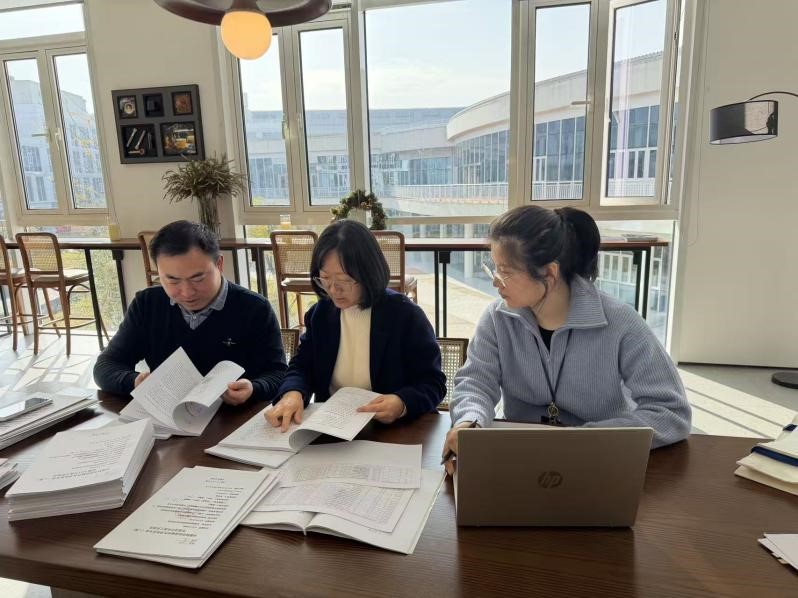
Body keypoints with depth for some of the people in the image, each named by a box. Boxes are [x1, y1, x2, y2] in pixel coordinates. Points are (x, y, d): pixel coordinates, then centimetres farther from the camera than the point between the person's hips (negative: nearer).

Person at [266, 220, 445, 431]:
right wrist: (293, 393, -17)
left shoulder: (405, 315, -12)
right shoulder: (319, 314, 3)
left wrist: (402, 404, -29)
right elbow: (302, 367, 6)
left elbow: (433, 384, -9)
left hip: (391, 430, -2)